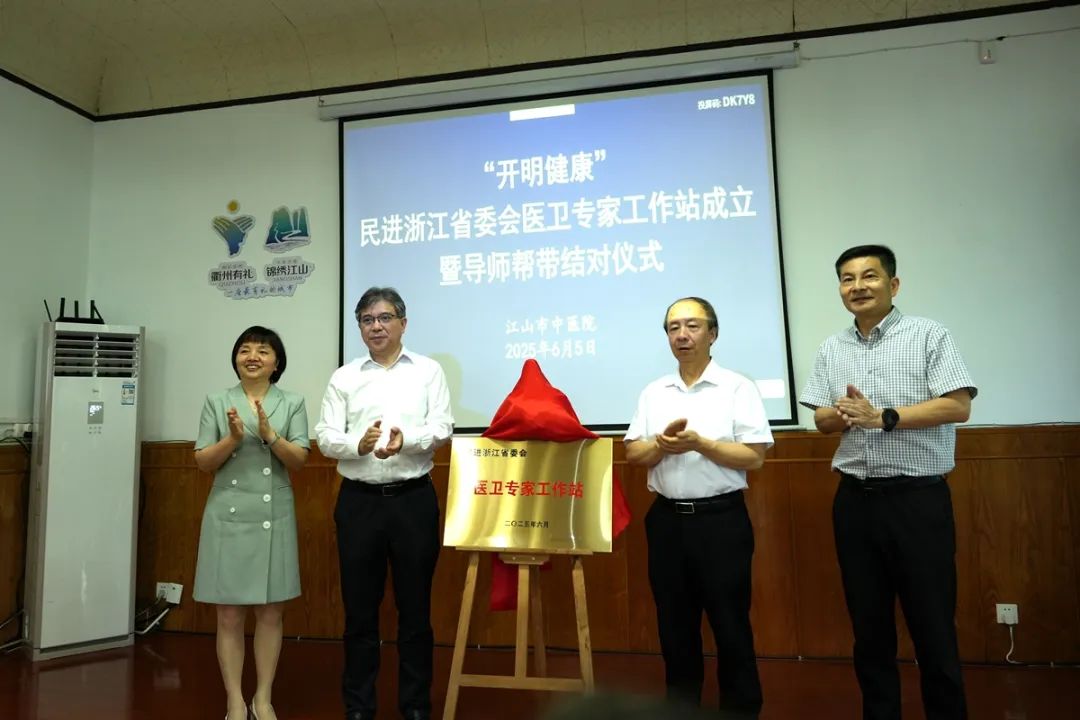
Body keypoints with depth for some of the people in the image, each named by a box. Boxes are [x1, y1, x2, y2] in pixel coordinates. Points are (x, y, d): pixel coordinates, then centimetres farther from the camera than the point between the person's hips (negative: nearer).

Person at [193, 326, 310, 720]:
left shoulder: (292, 403, 2)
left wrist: (269, 435, -21)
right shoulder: (217, 402, 3)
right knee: (230, 616, 6)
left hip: (274, 518, 0)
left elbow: (299, 460, -5)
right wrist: (233, 438, -17)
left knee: (270, 613, 8)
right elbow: (203, 462, 0)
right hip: (228, 517, 0)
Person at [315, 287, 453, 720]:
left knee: (415, 608, 8)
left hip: (413, 499, -1)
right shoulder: (343, 377, 7)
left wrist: (405, 440, -24)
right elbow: (325, 438, 0)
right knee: (359, 608, 10)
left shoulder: (428, 371, 4)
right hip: (358, 501, 1)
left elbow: (441, 428, -5)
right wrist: (359, 444, -20)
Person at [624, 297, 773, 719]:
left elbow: (754, 457, -8)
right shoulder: (653, 393, 9)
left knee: (730, 626, 6)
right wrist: (662, 443, -14)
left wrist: (699, 442, -19)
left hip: (721, 519, -4)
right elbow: (633, 455, 6)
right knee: (674, 626, 14)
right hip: (666, 519, 4)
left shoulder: (737, 387, -3)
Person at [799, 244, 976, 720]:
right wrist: (842, 414, -12)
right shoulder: (831, 350, 10)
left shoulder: (928, 335, -3)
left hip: (919, 498, -4)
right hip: (855, 500, 4)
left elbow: (958, 406, -12)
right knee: (868, 623, 14)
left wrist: (882, 416, -18)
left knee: (932, 624, 5)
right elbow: (822, 421, 10)